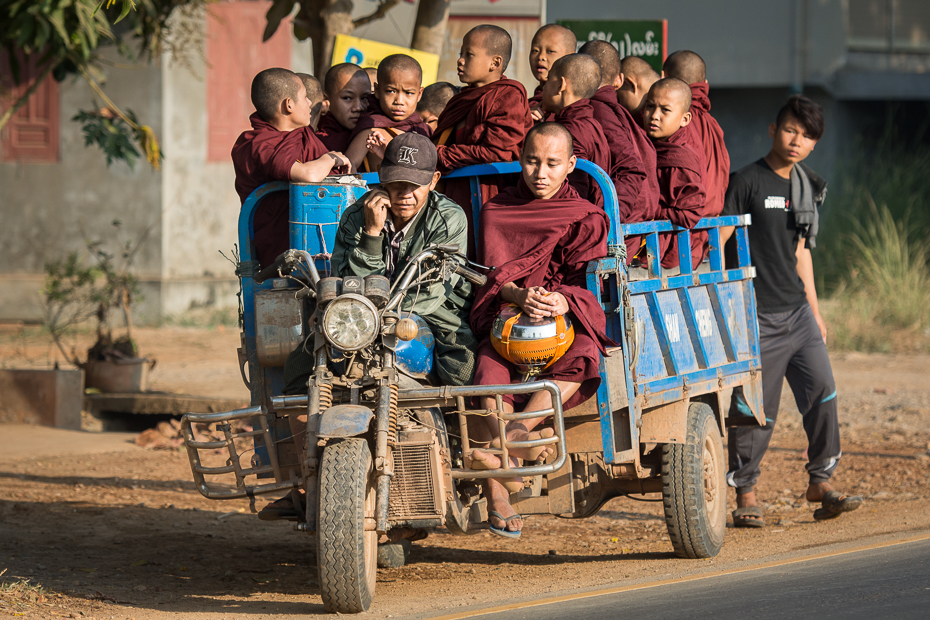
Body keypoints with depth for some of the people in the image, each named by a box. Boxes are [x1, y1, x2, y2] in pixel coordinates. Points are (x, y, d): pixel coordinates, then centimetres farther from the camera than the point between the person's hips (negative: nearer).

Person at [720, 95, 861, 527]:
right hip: (757, 314, -6)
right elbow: (716, 241, -12)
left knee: (822, 391, -1)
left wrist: (814, 309, 21)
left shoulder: (807, 187, 13)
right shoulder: (747, 182, -8)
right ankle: (745, 494, 9)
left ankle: (820, 482, 10)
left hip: (797, 312, 6)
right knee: (756, 409, -3)